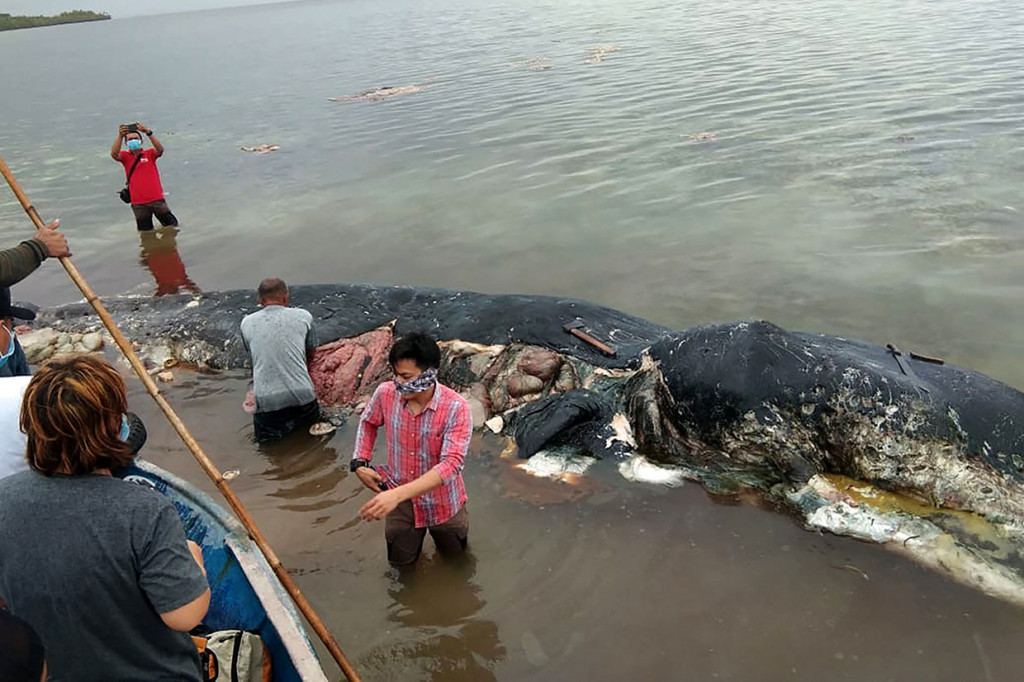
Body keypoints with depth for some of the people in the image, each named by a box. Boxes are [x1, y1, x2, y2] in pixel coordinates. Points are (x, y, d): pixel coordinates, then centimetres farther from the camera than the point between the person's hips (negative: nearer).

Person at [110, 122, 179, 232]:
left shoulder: (149, 154, 3)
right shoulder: (125, 156, 5)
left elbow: (160, 149, -17)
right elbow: (114, 154, -16)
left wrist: (148, 132, -30)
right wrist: (120, 136, -29)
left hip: (157, 199, -1)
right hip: (138, 203, 1)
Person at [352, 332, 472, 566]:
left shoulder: (456, 408, -31)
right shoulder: (385, 393, -18)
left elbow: (451, 464, -37)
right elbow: (368, 423, 5)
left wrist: (397, 495, -45)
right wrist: (360, 463, -5)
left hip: (442, 501, -2)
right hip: (399, 500, 2)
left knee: (453, 552, 24)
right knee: (401, 559, 21)